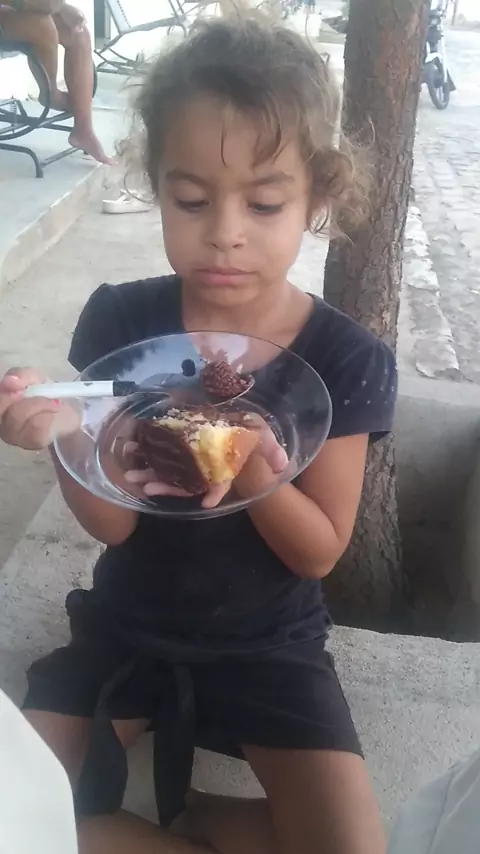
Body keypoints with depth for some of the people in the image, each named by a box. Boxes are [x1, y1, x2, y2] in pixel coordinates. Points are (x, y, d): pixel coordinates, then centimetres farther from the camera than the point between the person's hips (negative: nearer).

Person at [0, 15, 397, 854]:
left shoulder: (346, 359, -16)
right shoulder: (120, 321, -13)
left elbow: (320, 551, -13)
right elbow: (112, 523, -11)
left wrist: (255, 469, -34)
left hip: (271, 644, 0)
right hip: (126, 628, 1)